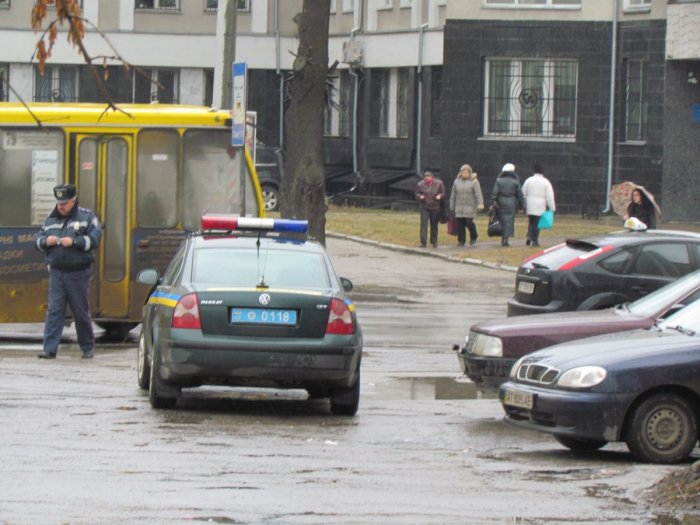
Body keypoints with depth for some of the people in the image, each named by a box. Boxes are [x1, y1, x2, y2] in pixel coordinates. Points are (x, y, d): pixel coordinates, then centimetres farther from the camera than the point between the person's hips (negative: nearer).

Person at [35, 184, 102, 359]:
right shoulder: (51, 219, 12)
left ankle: (88, 348, 20)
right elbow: (38, 238, 14)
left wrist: (74, 242, -19)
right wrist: (46, 241, -8)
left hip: (78, 273, -3)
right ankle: (50, 349, -8)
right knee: (54, 310, -5)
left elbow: (94, 239, -9)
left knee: (81, 311, 5)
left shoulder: (87, 217, 1)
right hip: (56, 271, 3)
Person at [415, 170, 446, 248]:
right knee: (424, 225, -9)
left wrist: (440, 196, -17)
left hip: (435, 208, 1)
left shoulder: (439, 183, -5)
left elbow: (443, 193, 4)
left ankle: (434, 242, 21)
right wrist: (420, 196, -17)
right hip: (424, 208, -1)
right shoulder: (420, 185, -5)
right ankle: (423, 242, -8)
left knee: (434, 225, 8)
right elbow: (417, 194, 5)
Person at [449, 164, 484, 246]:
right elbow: (453, 195, 16)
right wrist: (452, 207, 16)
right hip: (459, 207, 4)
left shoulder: (474, 182, -1)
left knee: (469, 222, -11)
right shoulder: (457, 181, 11)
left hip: (470, 207, -4)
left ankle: (473, 237, 16)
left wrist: (480, 204, -23)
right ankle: (461, 241, 8)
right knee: (459, 224, -2)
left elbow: (478, 194, -10)